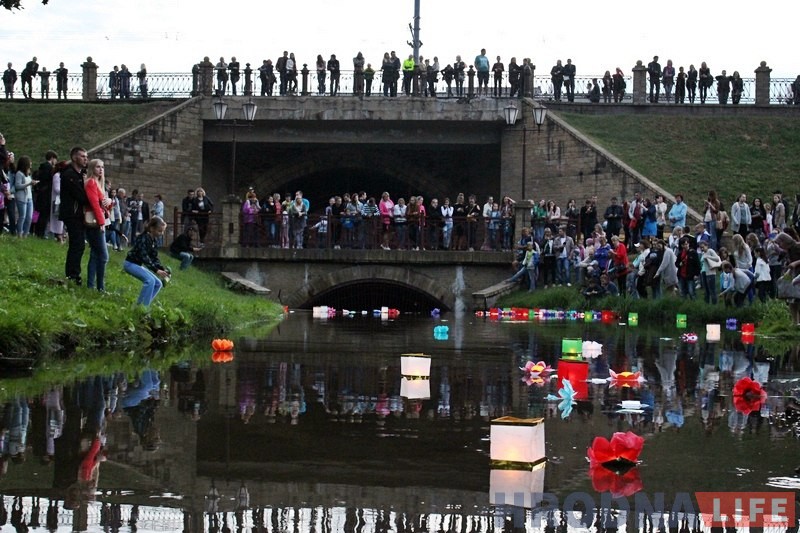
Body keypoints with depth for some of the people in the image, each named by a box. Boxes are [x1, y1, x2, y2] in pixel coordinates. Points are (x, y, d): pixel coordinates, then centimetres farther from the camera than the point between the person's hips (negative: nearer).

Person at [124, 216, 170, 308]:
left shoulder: (154, 240, 4)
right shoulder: (143, 239, -23)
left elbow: (154, 258, 5)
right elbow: (144, 257, -30)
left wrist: (163, 269, -11)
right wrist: (156, 270, -35)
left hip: (138, 265, 10)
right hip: (130, 264, -10)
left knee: (158, 283, 5)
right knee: (150, 280, -28)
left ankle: (140, 304, 6)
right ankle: (143, 306, -26)